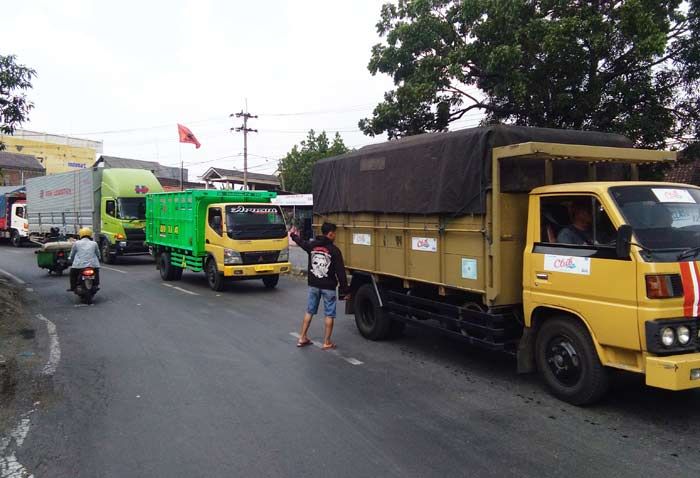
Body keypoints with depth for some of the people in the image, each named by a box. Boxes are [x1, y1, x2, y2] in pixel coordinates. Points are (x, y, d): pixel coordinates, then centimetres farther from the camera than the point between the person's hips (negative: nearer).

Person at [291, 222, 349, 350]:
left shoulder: (312, 245, 1)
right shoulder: (334, 250, -14)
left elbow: (301, 242, 25)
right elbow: (340, 272, -14)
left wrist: (293, 235, 48)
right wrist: (345, 291, -9)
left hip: (313, 285, 5)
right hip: (328, 287, -5)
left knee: (309, 311, 16)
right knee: (329, 314, 5)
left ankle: (302, 338, 22)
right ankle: (326, 343, 9)